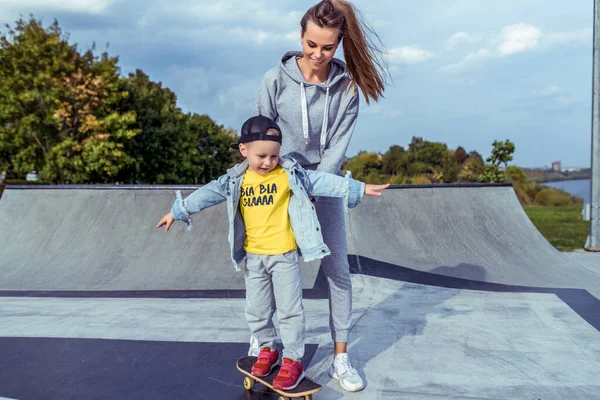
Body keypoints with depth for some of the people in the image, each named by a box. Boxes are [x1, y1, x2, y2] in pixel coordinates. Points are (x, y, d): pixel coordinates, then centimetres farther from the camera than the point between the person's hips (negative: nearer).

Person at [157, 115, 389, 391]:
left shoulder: (290, 174, -8)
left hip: (284, 255, -3)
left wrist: (358, 189, -15)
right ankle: (267, 349, 34)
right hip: (253, 257, 4)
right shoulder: (235, 180, 0)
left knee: (289, 309, 3)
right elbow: (208, 193, 4)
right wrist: (177, 211, 8)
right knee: (256, 310, 14)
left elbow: (321, 181, -11)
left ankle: (292, 359, 15)